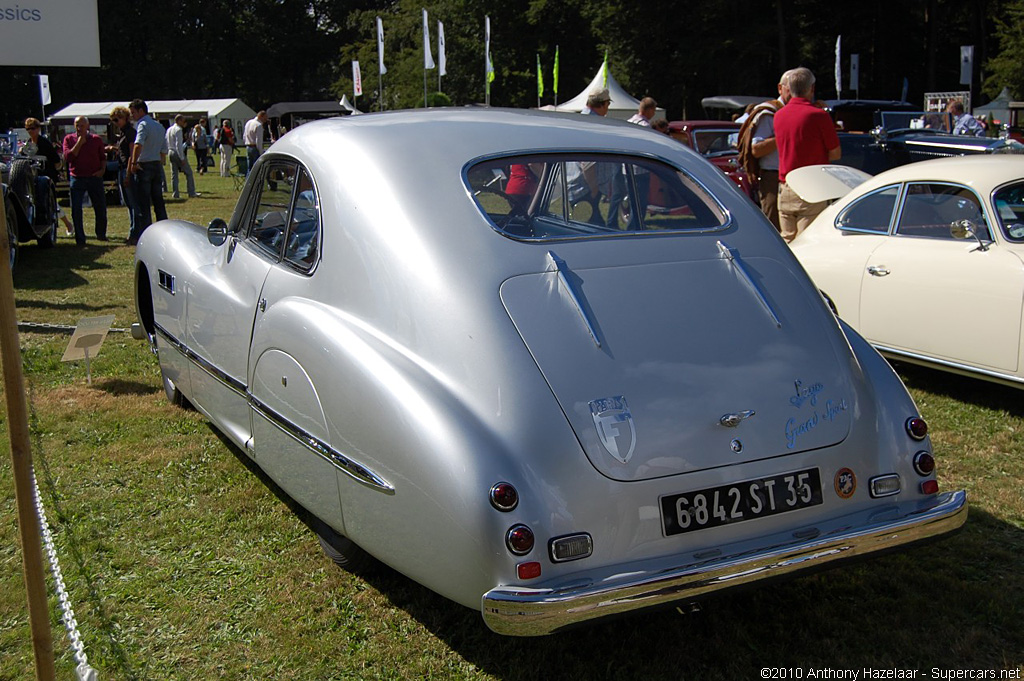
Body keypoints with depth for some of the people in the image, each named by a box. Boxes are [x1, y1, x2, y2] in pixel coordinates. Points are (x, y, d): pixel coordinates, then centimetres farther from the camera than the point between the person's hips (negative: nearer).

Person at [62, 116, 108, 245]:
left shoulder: (96, 139, 6)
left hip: (95, 177, 1)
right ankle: (80, 239, 1)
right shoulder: (69, 139, 4)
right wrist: (79, 143, -12)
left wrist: (102, 170, -3)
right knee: (76, 210, -5)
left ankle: (101, 234, 25)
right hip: (77, 178, -1)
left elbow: (103, 157, 14)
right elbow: (67, 157, -9)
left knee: (100, 208, 6)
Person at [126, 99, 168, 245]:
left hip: (144, 166, -8)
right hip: (157, 166, 8)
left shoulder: (143, 125, -11)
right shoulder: (159, 126, 14)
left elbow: (138, 145, -28)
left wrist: (133, 163, -22)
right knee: (158, 201, 12)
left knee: (142, 203, -3)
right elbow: (164, 151, 17)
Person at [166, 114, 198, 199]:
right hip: (178, 153, -8)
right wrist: (182, 158, -17)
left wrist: (168, 152, 19)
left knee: (174, 174, 9)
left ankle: (175, 194, 8)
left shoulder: (169, 129, 12)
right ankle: (191, 193, 0)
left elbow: (167, 143, 14)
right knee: (188, 172, 0)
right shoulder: (178, 130, -13)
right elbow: (178, 145, -18)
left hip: (171, 153, 8)